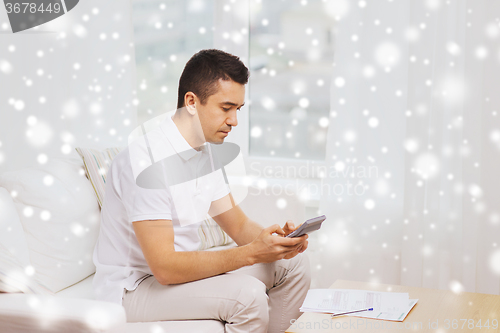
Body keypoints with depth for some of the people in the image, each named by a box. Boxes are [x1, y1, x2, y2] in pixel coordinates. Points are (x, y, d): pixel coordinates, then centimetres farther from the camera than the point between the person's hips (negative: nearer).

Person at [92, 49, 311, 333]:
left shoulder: (206, 152, 4)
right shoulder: (147, 160, -26)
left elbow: (238, 225, 10)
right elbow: (164, 267, -30)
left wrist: (275, 238, -13)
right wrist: (251, 253, -30)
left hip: (181, 266, 9)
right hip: (134, 287, -9)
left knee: (294, 262, 2)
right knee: (247, 293, -29)